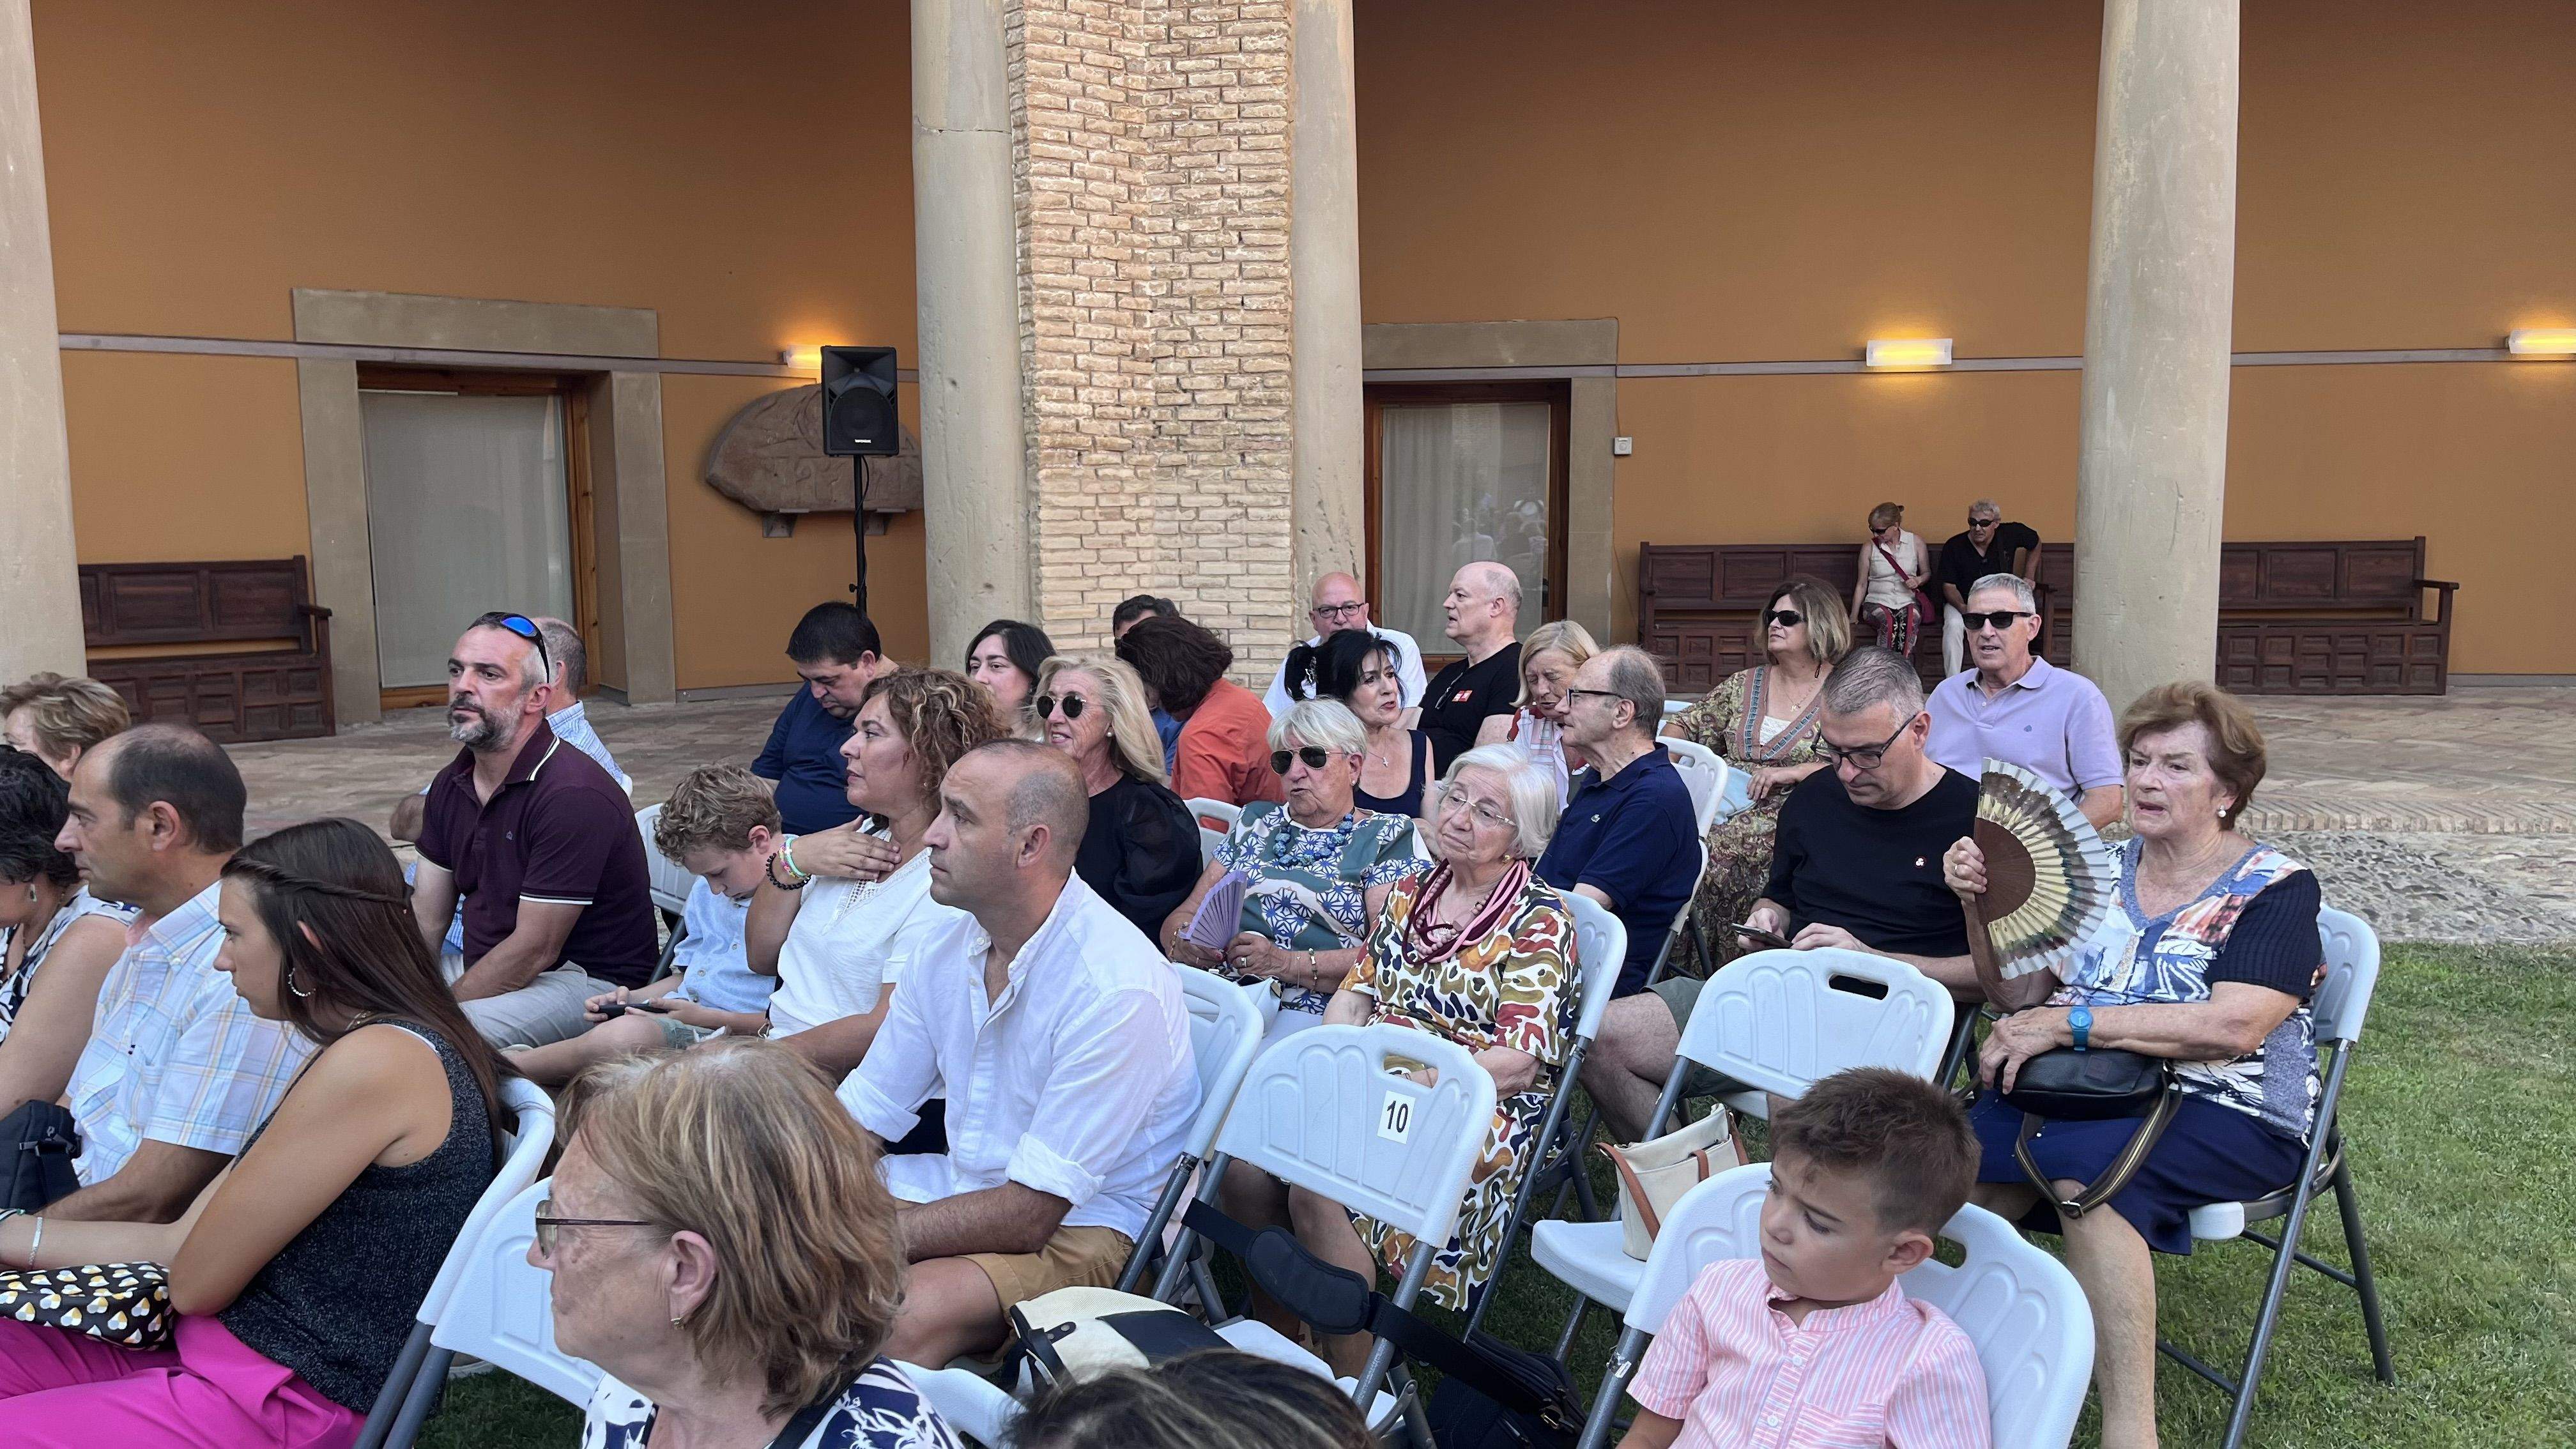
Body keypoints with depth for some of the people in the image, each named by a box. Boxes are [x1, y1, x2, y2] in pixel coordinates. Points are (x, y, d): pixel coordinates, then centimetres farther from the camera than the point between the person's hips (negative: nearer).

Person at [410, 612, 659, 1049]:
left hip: (591, 979, -8)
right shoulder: (451, 784, 7)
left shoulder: (573, 794, -22)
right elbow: (425, 922, 9)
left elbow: (534, 951, -20)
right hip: (485, 965, 9)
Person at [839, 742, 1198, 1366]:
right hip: (966, 1187, 8)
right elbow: (862, 1113, 7)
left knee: (907, 1312, -34)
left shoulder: (1116, 987, -25)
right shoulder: (951, 946, 1)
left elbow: (1030, 1214, -24)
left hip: (1082, 1227, -7)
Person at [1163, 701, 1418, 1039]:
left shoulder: (1387, 837, 8)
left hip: (1307, 1011, -5)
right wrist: (1183, 944, -5)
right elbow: (1184, 915, 20)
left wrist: (1286, 964, -18)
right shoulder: (1256, 823, 24)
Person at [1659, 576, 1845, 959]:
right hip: (1723, 805, 5)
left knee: (1719, 848, -34)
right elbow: (1686, 723, 25)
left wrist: (1791, 772, -15)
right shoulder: (1744, 684, 21)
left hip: (1789, 812, -5)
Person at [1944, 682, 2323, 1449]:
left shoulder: (2275, 890, -3)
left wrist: (2067, 1021, -22)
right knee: (1967, 1151, -25)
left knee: (2087, 1164, -35)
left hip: (2230, 1117, -5)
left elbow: (2230, 1027, -20)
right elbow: (2019, 994, 13)